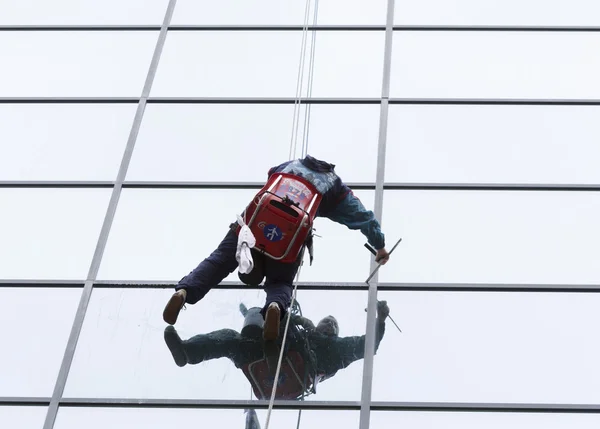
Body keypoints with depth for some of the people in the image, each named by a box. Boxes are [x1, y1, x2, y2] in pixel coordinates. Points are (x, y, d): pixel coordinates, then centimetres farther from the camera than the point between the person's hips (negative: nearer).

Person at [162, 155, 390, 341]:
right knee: (280, 282, 17)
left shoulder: (289, 166, 34)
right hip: (289, 238, -1)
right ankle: (276, 305, -20)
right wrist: (380, 246, 49)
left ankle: (184, 291, -24)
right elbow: (364, 218, 34)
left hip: (255, 221, 1)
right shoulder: (335, 186, 28)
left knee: (219, 261, 4)